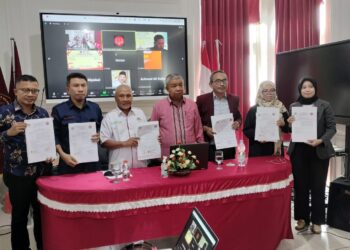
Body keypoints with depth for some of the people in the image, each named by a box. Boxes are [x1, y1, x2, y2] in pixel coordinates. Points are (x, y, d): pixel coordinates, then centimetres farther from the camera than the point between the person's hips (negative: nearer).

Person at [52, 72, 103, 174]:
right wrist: (63, 155, -13)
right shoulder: (58, 110, 1)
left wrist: (99, 136, -5)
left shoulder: (95, 108, 10)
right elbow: (54, 136, -1)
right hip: (69, 163, -2)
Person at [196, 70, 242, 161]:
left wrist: (237, 123, -4)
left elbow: (239, 117, 18)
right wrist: (205, 129, -15)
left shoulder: (234, 99, 6)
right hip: (209, 147, -3)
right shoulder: (202, 99, -3)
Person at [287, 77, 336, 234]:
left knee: (317, 186, 3)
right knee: (300, 186, 6)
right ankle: (302, 218, 19)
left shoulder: (325, 106, 0)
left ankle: (317, 221, 16)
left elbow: (332, 127, -3)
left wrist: (321, 141, -19)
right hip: (298, 151, 2)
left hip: (319, 151, -2)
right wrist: (289, 124, -11)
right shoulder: (293, 106, 8)